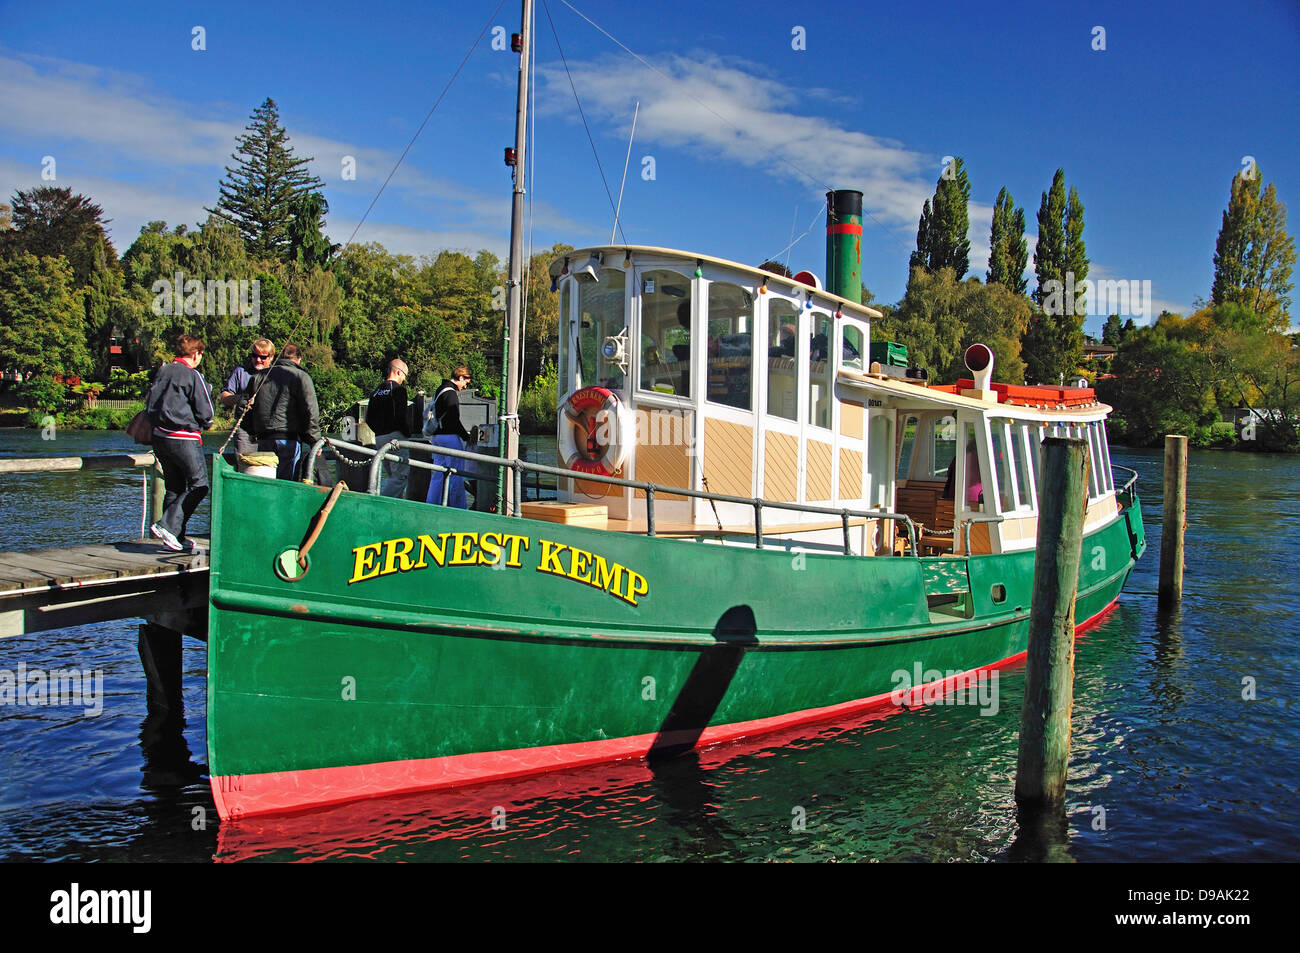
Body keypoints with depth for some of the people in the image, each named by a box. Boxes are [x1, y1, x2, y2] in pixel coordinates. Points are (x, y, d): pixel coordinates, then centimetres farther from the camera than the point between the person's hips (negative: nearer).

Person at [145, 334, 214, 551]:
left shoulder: (162, 371, 10)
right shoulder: (193, 376, -11)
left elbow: (149, 404, 15)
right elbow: (206, 412, -10)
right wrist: (205, 424, 10)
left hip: (160, 436, 8)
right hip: (184, 439, -8)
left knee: (174, 488, 14)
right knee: (199, 485, 0)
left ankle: (176, 538, 16)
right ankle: (167, 526, -11)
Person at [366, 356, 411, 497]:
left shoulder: (376, 391, 17)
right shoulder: (398, 389, -8)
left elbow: (369, 419, 16)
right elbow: (400, 417, -17)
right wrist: (408, 433, -5)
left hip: (379, 438, 8)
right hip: (395, 436, -8)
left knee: (390, 475, 14)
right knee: (401, 474, -9)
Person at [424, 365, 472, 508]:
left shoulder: (439, 390, 16)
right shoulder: (450, 393, -15)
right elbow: (454, 420, -18)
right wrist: (466, 436, -10)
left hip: (436, 436, 10)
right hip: (449, 437, -10)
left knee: (438, 474, 13)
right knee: (456, 474, -4)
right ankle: (459, 508, -2)